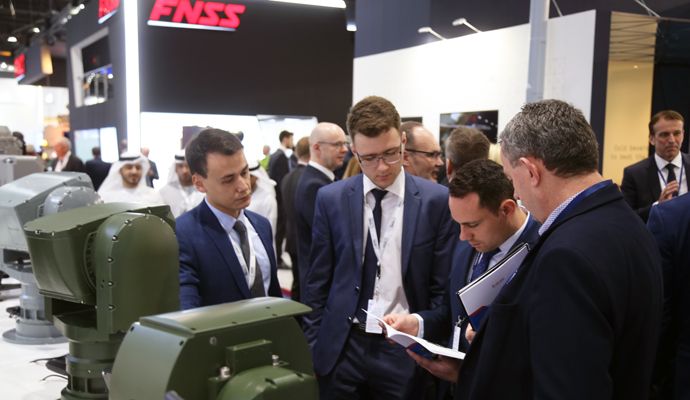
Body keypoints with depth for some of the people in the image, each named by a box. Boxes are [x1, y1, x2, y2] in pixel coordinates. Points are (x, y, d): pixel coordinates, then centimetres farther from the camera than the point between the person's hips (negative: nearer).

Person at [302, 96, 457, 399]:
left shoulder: (437, 200, -5)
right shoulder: (331, 199, 0)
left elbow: (442, 287, 0)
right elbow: (317, 283, 4)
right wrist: (311, 346, 2)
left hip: (404, 350, -1)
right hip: (340, 348, 1)